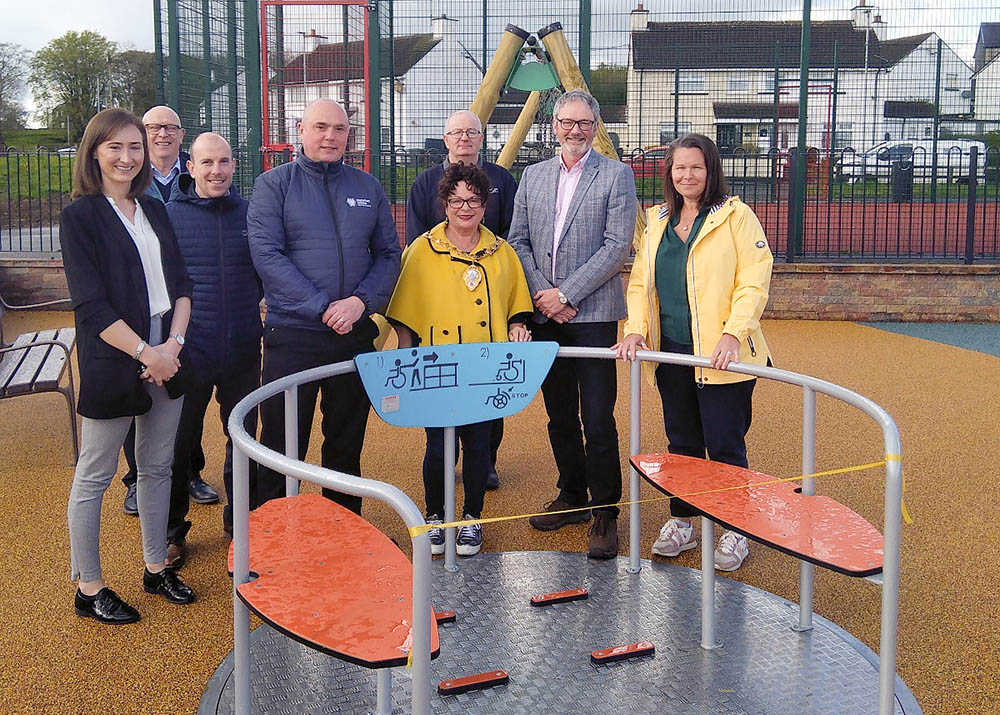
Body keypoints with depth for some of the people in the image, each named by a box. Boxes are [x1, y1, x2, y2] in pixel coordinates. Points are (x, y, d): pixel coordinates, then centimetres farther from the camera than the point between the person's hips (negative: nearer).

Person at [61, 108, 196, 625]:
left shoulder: (154, 211, 11)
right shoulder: (80, 216, -7)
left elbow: (180, 284, 8)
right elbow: (91, 304, -14)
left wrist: (173, 344, -7)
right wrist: (145, 353, -17)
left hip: (165, 358, 6)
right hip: (112, 364, -6)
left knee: (157, 467, 15)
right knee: (94, 476, 5)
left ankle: (156, 568, 29)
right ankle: (88, 589, 16)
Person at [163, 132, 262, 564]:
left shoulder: (249, 214, 2)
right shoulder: (167, 215, -4)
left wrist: (249, 305, 0)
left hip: (243, 352, 2)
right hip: (189, 351, -2)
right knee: (178, 443, 8)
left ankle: (240, 516, 34)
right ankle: (171, 531, 25)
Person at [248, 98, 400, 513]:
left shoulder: (367, 187, 11)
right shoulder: (273, 185, 0)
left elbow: (388, 253, 8)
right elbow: (267, 255, -11)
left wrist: (361, 300, -11)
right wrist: (323, 308, -16)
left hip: (357, 335, 4)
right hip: (292, 335, -3)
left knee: (348, 446, 13)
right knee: (282, 448, 1)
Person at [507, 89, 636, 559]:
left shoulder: (616, 176, 0)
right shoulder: (533, 176, 13)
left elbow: (617, 245, -8)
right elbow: (519, 240, 10)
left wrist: (566, 293, -12)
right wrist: (543, 293, -5)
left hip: (593, 312, -4)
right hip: (545, 314, 5)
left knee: (598, 419, -6)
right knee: (560, 415, 13)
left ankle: (605, 512, 4)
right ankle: (572, 497, 26)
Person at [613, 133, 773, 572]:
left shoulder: (735, 216, -3)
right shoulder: (657, 222, 13)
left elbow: (754, 281, -9)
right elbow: (640, 281, 14)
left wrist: (733, 333, -20)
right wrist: (636, 329, 0)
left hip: (720, 355, -5)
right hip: (671, 352, 5)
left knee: (724, 445, 0)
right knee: (682, 443, 14)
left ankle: (735, 532, 14)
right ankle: (682, 523, 26)